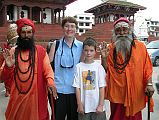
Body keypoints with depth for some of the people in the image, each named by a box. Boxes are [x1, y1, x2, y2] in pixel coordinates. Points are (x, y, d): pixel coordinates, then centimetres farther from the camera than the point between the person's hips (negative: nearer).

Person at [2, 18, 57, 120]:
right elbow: (6, 78, 6)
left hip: (36, 97, -1)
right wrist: (8, 66, -15)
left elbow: (48, 70, -7)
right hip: (17, 98, 2)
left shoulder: (41, 51, 0)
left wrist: (50, 82, -27)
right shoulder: (13, 52, 5)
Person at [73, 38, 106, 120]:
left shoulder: (99, 67, -2)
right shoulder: (79, 67, -2)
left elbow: (102, 87, -2)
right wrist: (79, 104, -4)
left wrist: (101, 105, -6)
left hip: (97, 107, 0)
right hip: (84, 106, 0)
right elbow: (77, 87, -1)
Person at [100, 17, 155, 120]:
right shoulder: (110, 48, 2)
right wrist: (104, 57, -13)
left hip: (135, 92, 0)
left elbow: (147, 67, 1)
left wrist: (149, 84, -9)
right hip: (117, 92, 1)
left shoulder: (140, 46, 1)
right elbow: (106, 69, 3)